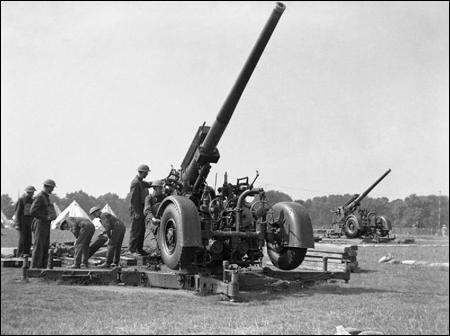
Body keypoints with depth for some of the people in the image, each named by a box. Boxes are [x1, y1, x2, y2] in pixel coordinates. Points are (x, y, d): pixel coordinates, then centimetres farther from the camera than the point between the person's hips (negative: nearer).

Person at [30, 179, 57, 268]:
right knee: (39, 247, -8)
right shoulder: (40, 197, -14)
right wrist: (45, 218, -20)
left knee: (45, 247, 10)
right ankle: (35, 267, -4)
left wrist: (52, 216, 11)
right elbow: (32, 212, -23)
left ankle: (42, 267, 14)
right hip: (40, 224, -10)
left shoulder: (46, 197, 17)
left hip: (46, 225, 10)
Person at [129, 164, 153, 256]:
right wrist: (136, 212, -22)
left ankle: (139, 249, 20)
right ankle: (132, 250, -2)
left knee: (142, 230, 13)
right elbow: (133, 199, -20)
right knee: (136, 230, -6)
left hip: (141, 209, 10)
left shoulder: (141, 182, 15)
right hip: (136, 210, -10)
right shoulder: (135, 183, -17)